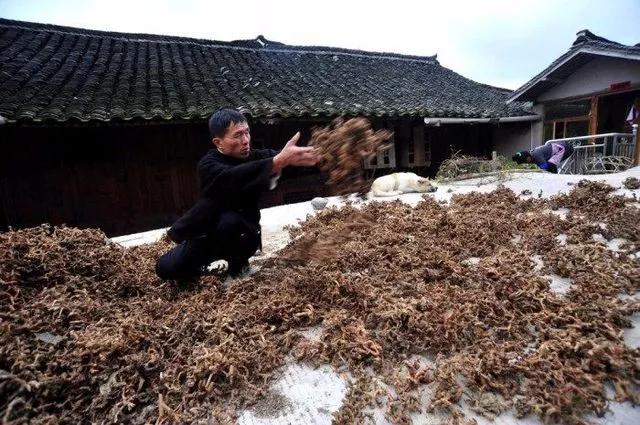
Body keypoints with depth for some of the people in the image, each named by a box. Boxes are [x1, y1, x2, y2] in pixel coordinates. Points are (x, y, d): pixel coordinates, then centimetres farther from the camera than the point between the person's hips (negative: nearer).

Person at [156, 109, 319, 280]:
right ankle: (209, 261, 14)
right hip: (207, 233, 0)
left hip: (242, 234, 1)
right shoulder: (208, 165, -20)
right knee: (166, 268, -17)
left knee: (230, 221, -34)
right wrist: (279, 161, -55)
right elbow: (235, 177, -41)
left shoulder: (256, 157, -9)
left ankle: (237, 261, -3)